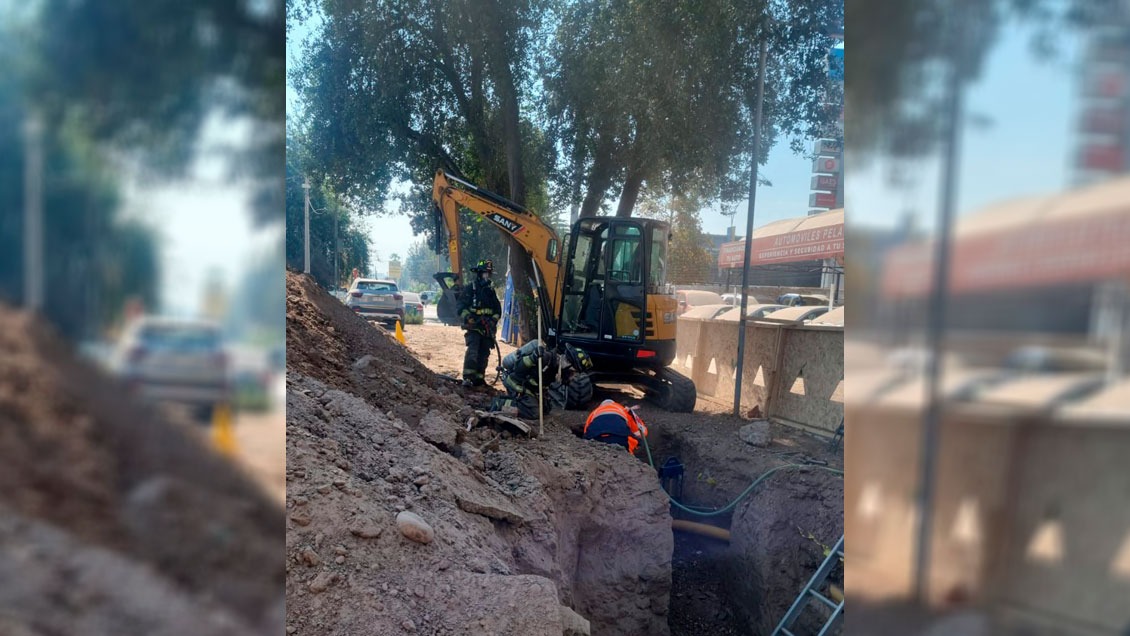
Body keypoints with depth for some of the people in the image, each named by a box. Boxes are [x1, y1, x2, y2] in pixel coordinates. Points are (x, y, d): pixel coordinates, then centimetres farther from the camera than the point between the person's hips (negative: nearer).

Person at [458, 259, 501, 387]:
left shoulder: (490, 290, 14)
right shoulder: (470, 288, -2)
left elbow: (497, 308, 18)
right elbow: (462, 308, -7)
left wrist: (493, 320, 2)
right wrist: (468, 319, -20)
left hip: (487, 327, 6)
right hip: (473, 326, -6)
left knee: (484, 354, 7)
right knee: (472, 351, -18)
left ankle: (479, 377, 15)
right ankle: (467, 378, -21)